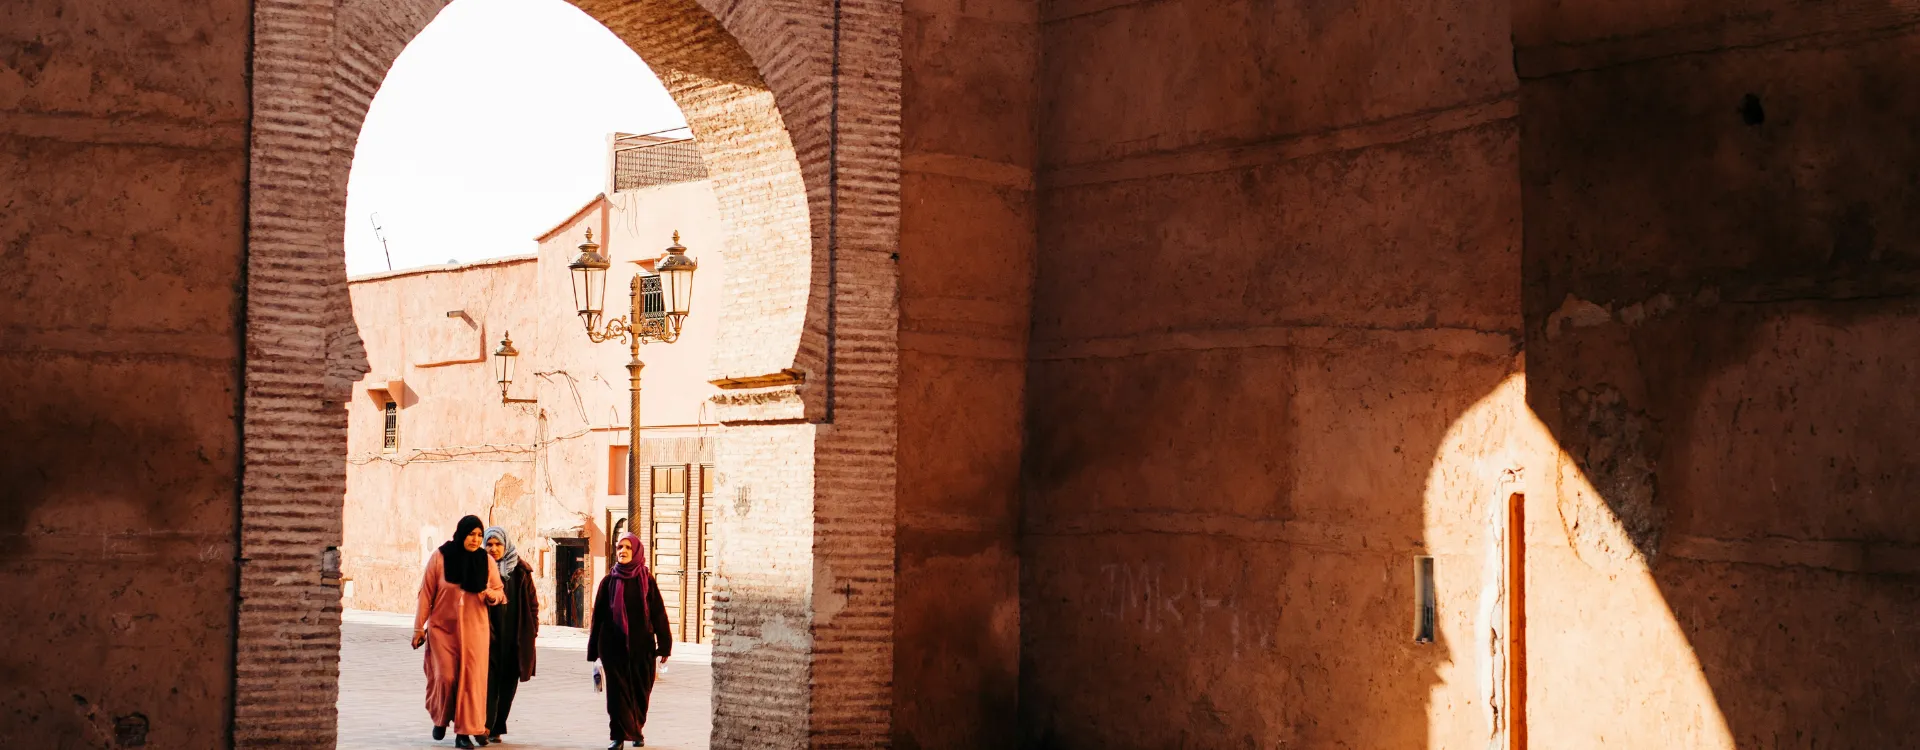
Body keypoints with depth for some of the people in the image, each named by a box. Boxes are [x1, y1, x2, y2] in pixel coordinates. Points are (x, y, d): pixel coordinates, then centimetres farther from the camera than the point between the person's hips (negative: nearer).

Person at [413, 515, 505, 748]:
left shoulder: (487, 561, 1)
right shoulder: (440, 558, -5)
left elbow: (499, 591, 10)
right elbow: (426, 594, -1)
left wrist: (492, 595, -14)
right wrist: (418, 628, -1)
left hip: (474, 629, 2)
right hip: (442, 627, -2)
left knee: (471, 678, -4)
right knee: (445, 676, -7)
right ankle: (440, 719, 22)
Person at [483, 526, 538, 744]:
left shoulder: (520, 570, 5)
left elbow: (532, 602, 8)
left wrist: (532, 631, 3)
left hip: (515, 636, 2)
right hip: (489, 634, -2)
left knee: (508, 683, 6)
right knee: (489, 678, -13)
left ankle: (497, 728, 15)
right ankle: (485, 724, -19)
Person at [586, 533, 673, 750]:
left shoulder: (646, 580, 1)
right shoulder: (609, 581, 3)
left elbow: (658, 612, 0)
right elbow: (598, 615, 6)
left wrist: (664, 645, -3)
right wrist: (594, 650, 4)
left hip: (641, 645, 0)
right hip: (614, 645, 0)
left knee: (640, 690, 8)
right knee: (617, 690, -3)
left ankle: (637, 730, 28)